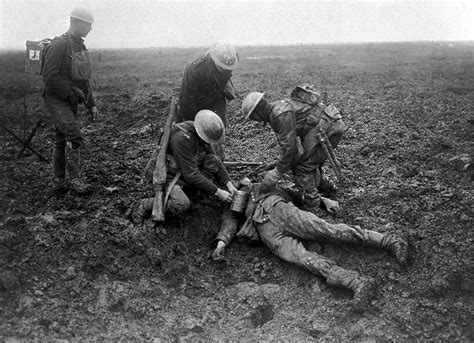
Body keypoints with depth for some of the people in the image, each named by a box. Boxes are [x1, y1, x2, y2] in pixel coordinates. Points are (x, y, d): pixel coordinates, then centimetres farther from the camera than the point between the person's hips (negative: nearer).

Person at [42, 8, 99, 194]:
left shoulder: (80, 47, 14)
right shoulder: (59, 45, -15)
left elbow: (83, 79, 20)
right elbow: (50, 76, -22)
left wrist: (91, 105, 17)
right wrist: (71, 93, -19)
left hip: (71, 101, 8)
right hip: (57, 100, -8)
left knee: (62, 140, 11)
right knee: (73, 135, -17)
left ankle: (58, 181, 18)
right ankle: (75, 179, -9)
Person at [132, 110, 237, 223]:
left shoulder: (201, 132, -8)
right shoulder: (182, 139, -34)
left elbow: (214, 162, 2)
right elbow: (191, 175, -32)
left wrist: (229, 184, -8)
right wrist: (217, 192, -26)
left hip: (179, 171, 7)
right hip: (163, 175, -7)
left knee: (213, 160, -11)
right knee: (181, 205, -32)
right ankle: (146, 205, -8)